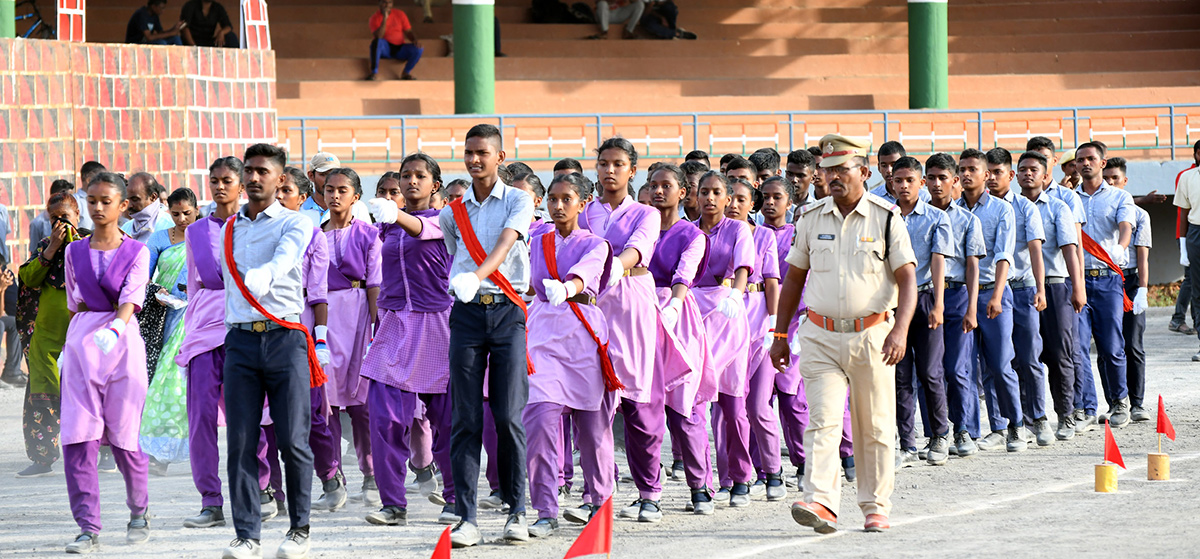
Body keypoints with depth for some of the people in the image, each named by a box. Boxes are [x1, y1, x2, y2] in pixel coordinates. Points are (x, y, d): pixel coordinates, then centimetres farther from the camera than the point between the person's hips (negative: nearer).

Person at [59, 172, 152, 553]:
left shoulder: (137, 253, 1)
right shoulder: (75, 252, 11)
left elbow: (131, 300, -14)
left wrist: (115, 326, -31)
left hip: (122, 341, -2)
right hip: (81, 342, 3)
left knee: (123, 437, 0)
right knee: (78, 437, -9)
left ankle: (139, 511, 26)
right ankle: (88, 528, -9)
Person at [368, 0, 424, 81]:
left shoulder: (400, 14, 4)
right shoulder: (375, 17, -7)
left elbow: (408, 32, 6)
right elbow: (378, 37, -22)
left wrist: (415, 40, -16)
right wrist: (385, 18, -25)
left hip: (399, 48, 3)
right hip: (384, 49, -3)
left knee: (419, 49, -21)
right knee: (377, 41, -37)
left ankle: (406, 73, -2)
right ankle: (374, 73, -33)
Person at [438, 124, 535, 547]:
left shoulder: (518, 202, 1)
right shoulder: (452, 214, 13)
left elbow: (506, 242, -17)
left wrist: (479, 275, -33)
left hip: (508, 311, -3)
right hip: (467, 312, 3)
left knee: (509, 415, -5)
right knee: (466, 418, -3)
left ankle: (517, 510, 7)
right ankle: (466, 517, -4)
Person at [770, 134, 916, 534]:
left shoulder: (886, 218, -1)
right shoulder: (811, 219, 8)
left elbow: (907, 279, -5)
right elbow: (794, 278, 15)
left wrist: (900, 330, -19)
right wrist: (780, 335, 12)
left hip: (872, 335, -1)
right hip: (821, 337, 2)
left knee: (874, 428, 6)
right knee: (823, 420, -12)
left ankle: (876, 507, 16)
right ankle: (821, 502, -22)